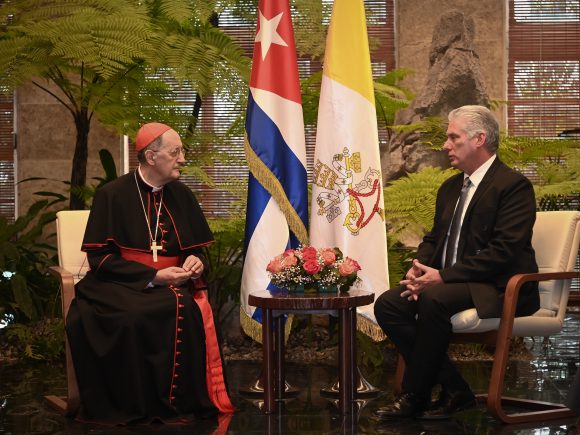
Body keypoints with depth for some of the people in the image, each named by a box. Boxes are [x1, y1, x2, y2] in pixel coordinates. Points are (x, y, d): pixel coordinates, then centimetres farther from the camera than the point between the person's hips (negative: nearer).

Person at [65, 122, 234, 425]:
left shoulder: (181, 195, 11)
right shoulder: (113, 195, -3)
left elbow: (196, 249, 19)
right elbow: (100, 257, -7)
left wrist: (194, 262, -7)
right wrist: (152, 277, -17)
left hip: (171, 285, 3)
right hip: (122, 284, -3)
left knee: (191, 309, -32)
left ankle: (183, 402, -22)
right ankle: (136, 408, -24)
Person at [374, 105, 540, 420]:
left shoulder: (514, 186, -10)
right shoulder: (450, 187, 18)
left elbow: (503, 252, -19)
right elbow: (433, 238, 22)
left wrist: (443, 276, -22)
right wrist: (418, 269, -3)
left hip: (498, 288, -9)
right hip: (447, 283, 9)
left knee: (433, 299, -34)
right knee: (388, 304, -13)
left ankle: (414, 396, -19)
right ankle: (453, 389, -11)